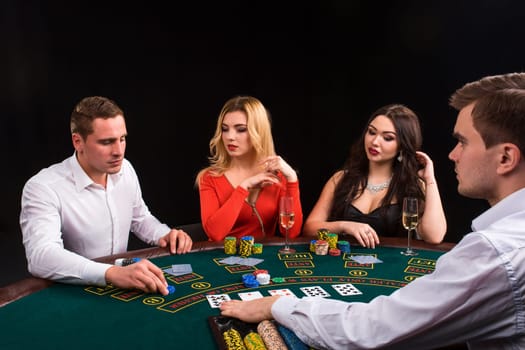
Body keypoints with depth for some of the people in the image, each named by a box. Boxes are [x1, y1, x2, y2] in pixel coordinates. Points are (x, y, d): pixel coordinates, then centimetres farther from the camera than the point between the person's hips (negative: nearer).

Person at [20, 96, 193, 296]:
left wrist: (164, 235, -3)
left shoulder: (125, 169, 1)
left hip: (123, 286, 4)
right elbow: (41, 257, -32)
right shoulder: (43, 188, -18)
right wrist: (112, 273, -44)